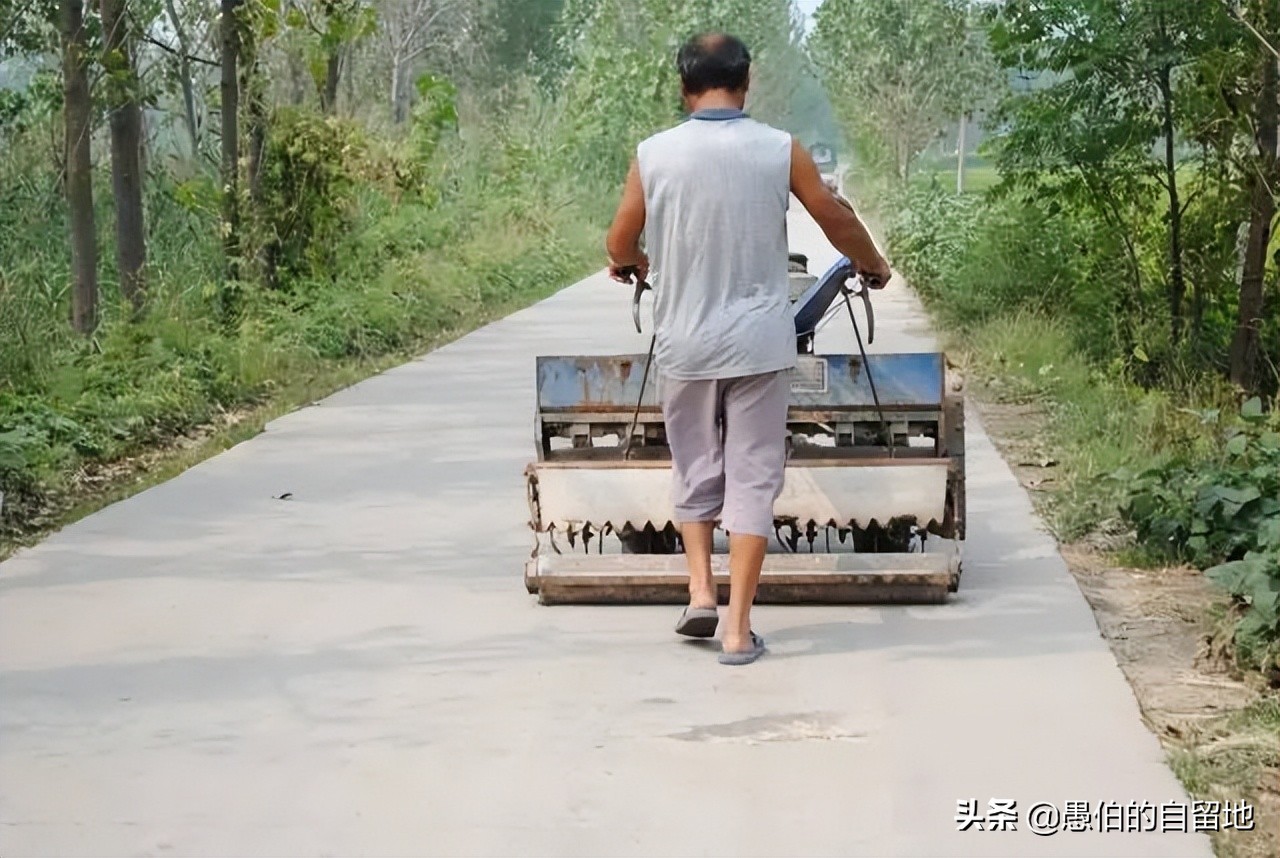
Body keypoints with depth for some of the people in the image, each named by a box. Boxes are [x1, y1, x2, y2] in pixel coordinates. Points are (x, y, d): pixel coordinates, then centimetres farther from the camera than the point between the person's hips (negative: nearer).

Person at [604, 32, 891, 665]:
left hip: (684, 344, 1)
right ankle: (738, 628, 4)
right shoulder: (780, 151, -5)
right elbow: (838, 220, 8)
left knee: (694, 471, 19)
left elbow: (619, 246, 5)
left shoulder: (653, 155, -4)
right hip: (759, 343, -1)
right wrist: (872, 265, 28)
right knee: (753, 479, 5)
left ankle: (700, 591, 8)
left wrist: (631, 263, 29)